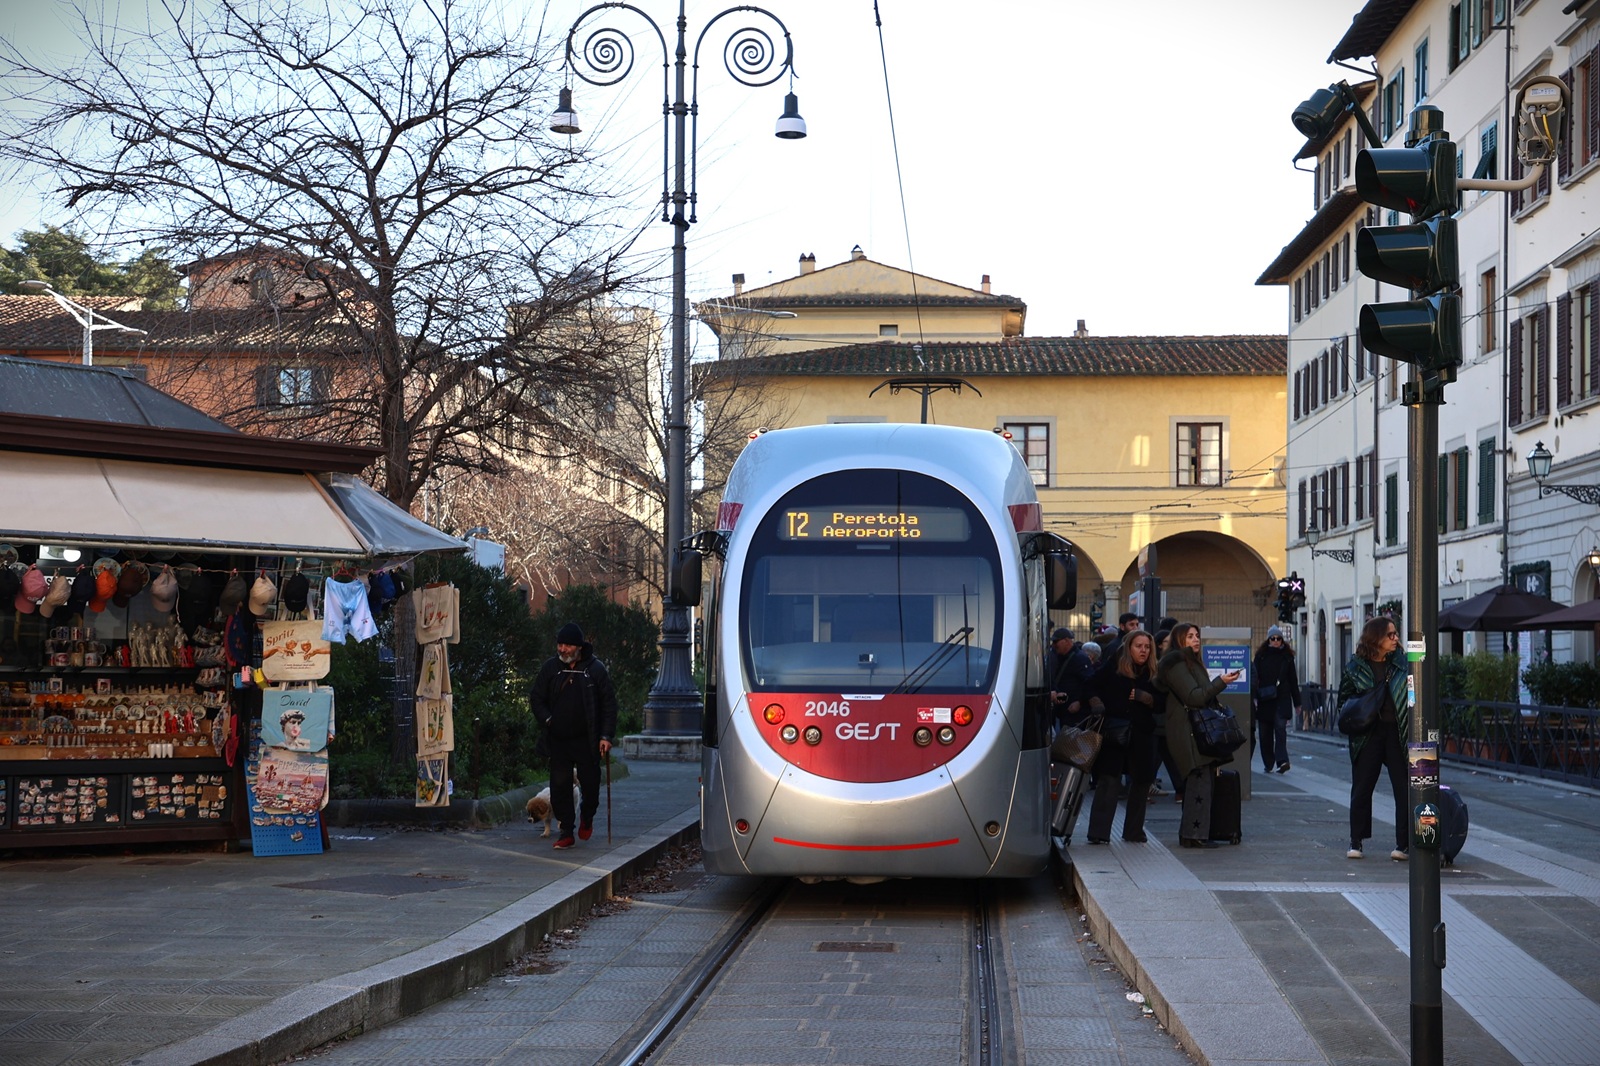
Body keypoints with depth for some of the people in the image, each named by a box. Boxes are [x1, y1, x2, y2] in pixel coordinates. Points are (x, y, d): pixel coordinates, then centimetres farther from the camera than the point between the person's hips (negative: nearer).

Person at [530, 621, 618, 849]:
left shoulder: (595, 669, -4)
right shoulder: (550, 667, 3)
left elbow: (609, 703, -2)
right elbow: (536, 698, 12)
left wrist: (606, 736, -9)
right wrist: (546, 720, -5)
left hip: (587, 740, -2)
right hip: (558, 739, 2)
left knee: (590, 783, 2)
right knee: (560, 785, -2)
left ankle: (587, 817, 32)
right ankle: (566, 832, 8)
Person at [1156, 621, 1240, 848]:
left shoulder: (1192, 662, 22)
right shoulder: (1176, 664, -10)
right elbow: (1193, 697, -18)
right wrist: (1221, 682, -20)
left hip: (1199, 731, 10)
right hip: (1188, 733, -10)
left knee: (1201, 782, 8)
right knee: (1200, 781, -13)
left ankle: (1189, 833, 10)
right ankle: (1194, 835, -13)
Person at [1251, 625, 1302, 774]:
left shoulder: (1287, 656, 7)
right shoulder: (1261, 655, 4)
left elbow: (1293, 680, 11)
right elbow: (1255, 677, -2)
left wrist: (1297, 702, 12)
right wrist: (1255, 697, -14)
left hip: (1282, 699, -1)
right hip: (1265, 700, 1)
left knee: (1280, 728, -15)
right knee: (1265, 733, 5)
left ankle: (1282, 760, -23)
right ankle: (1268, 764, 15)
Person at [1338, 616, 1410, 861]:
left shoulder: (1401, 664, 5)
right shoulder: (1355, 667, 3)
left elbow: (1412, 697, 9)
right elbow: (1344, 697, 11)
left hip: (1397, 732, 0)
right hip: (1367, 734, 0)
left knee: (1403, 788, -2)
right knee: (1361, 788, 5)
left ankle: (1404, 843, 4)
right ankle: (1356, 842, 15)